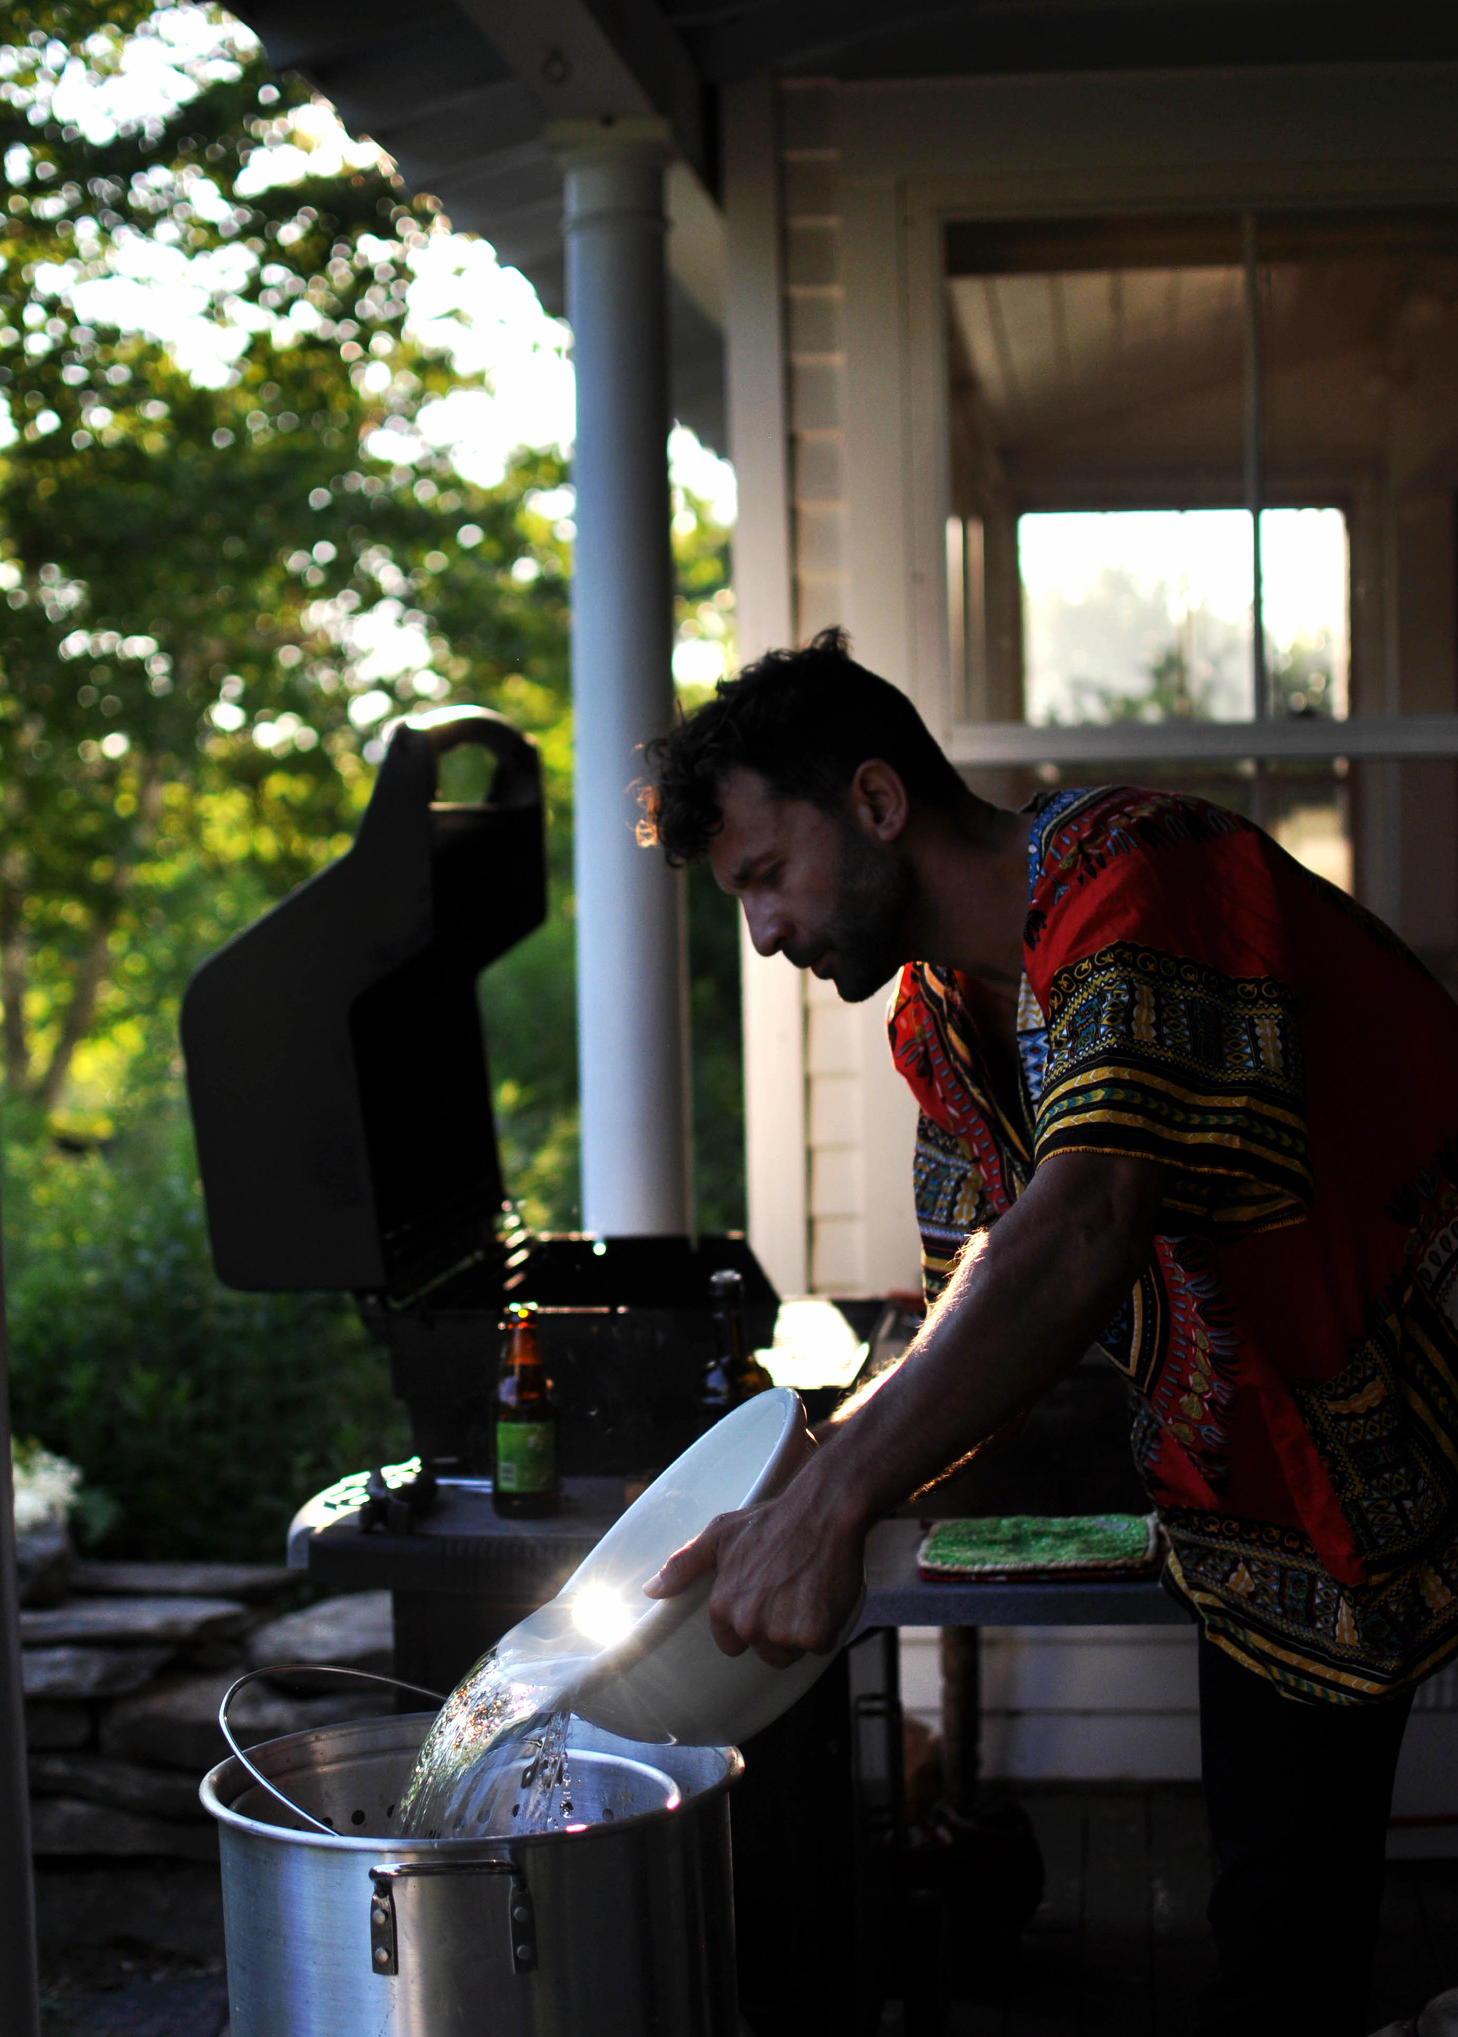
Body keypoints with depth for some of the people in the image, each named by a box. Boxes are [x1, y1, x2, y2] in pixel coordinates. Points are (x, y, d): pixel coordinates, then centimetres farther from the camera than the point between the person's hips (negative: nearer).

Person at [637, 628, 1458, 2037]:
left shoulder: (1133, 878, -26)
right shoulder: (937, 1020, 3)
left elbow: (1092, 1221, -40)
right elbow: (984, 1296, 3)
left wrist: (832, 1499, -44)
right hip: (1267, 1499, 7)